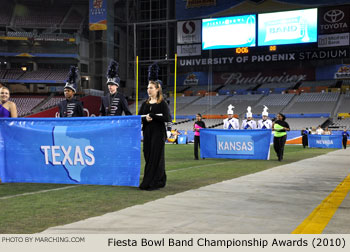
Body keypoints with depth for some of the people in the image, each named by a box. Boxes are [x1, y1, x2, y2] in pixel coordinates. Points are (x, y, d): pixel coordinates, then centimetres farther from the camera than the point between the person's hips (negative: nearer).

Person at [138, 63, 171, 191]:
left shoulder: (162, 103, -4)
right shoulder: (145, 104, 11)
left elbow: (168, 118, -14)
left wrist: (152, 116, -17)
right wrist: (145, 119, -13)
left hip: (158, 134, -6)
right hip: (147, 133, 6)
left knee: (155, 157, -5)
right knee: (148, 156, 7)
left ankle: (154, 182, 0)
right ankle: (159, 180, 19)